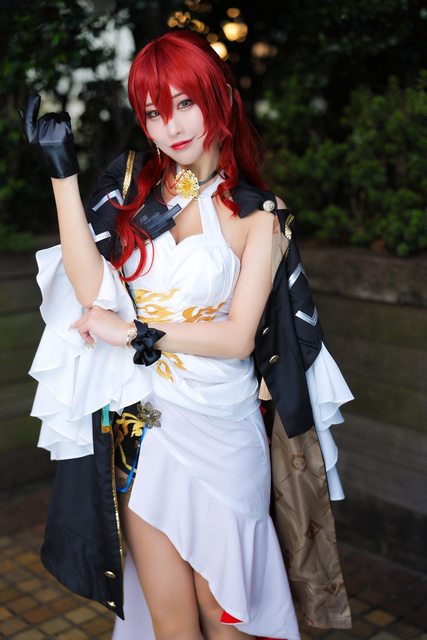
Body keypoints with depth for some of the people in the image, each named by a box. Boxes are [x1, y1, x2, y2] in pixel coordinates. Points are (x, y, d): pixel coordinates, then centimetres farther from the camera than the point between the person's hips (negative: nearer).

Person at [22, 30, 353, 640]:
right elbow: (92, 291, -10)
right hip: (140, 424, 2)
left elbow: (238, 337, -10)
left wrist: (132, 333, -12)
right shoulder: (132, 181, 3)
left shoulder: (257, 214, -3)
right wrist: (63, 175, -13)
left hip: (219, 428, -2)